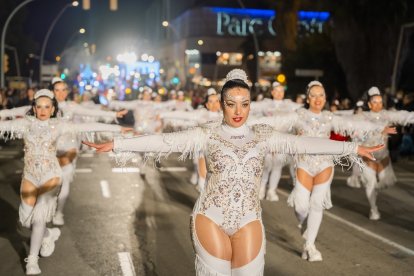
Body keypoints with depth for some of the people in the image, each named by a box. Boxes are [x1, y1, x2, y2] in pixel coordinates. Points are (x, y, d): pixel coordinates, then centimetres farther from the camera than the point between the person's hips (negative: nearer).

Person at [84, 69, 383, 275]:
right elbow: (165, 141, -8)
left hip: (248, 220, 2)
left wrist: (354, 148, -4)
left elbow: (305, 143, 1)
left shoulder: (263, 135, 6)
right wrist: (116, 144, -16)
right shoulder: (207, 135, 0)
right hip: (211, 217, -1)